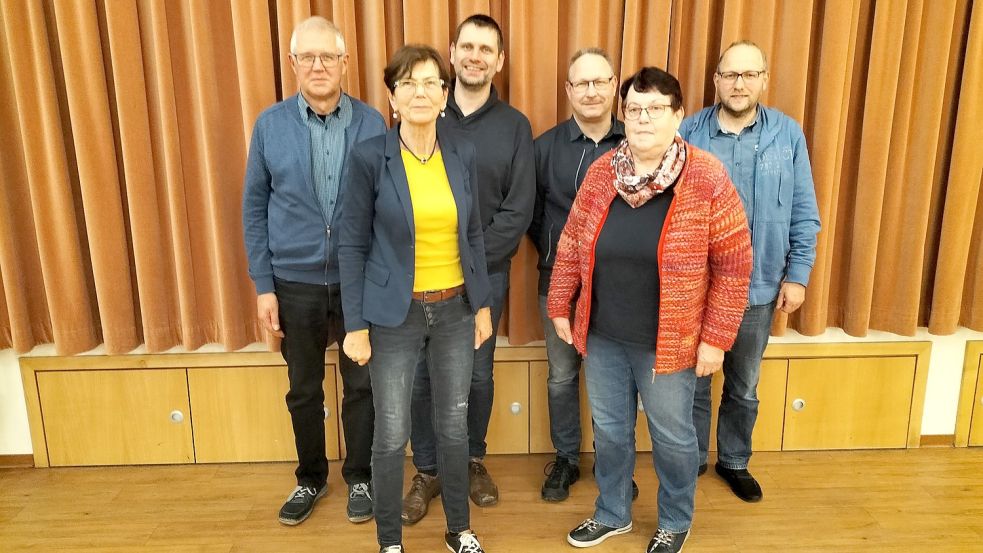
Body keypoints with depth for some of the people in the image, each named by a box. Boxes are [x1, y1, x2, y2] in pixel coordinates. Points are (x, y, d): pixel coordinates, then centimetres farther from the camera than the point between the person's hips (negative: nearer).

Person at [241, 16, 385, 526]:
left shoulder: (372, 124, -4)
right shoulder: (270, 125, -2)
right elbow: (254, 208, 1)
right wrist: (263, 285, -2)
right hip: (295, 283, 1)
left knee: (361, 385, 12)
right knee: (303, 390, 15)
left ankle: (359, 477, 34)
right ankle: (311, 478, 37)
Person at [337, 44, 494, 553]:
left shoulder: (462, 153, 0)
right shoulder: (370, 157, -10)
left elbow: (473, 233, 8)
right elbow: (352, 245, -7)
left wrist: (483, 303, 9)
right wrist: (355, 325, -8)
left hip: (455, 309, 3)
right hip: (395, 314, -3)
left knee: (454, 425, 16)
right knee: (392, 435, 7)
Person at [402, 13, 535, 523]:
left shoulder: (514, 126, -1)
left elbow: (518, 211, -5)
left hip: (486, 275, 0)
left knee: (477, 375, 13)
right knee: (422, 377, 8)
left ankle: (473, 460, 36)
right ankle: (427, 470, 29)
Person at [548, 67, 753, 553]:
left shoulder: (708, 179, -14)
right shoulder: (601, 171, -2)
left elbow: (733, 267, -11)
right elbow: (571, 245, 5)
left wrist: (715, 339, -11)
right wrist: (559, 306, 7)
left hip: (668, 344, -3)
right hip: (601, 336, 4)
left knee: (672, 436, 16)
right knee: (609, 430, 19)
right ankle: (612, 513, 44)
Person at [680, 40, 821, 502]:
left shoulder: (788, 134, -3)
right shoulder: (687, 133, -6)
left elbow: (804, 214, 1)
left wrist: (797, 275, -1)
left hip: (759, 285, 1)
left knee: (743, 386, 17)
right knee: (693, 381, 14)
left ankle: (734, 461, 39)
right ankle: (691, 459, 36)